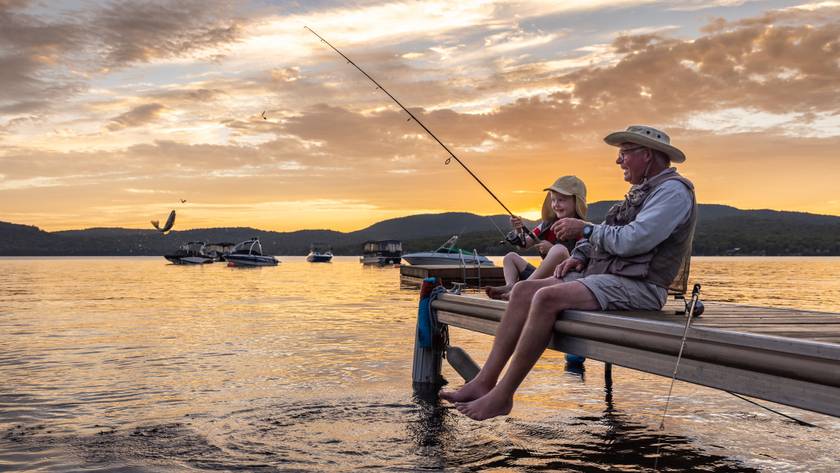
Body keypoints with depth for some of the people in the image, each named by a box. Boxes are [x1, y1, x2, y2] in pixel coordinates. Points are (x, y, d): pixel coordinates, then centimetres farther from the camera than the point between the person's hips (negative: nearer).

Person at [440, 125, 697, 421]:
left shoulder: (673, 190, -8)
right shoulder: (641, 191, 24)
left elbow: (632, 240, -21)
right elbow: (606, 234, 25)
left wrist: (585, 229, -9)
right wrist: (579, 256, 6)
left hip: (637, 285, -10)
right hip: (602, 274, 10)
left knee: (547, 297, -30)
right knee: (523, 291, -5)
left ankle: (501, 396, -24)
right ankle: (484, 382, -11)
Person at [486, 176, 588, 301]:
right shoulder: (548, 224, 14)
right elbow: (525, 243, 14)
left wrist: (552, 249, -20)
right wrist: (519, 230, -7)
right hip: (544, 277, 7)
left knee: (559, 249, -34)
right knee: (510, 257, 12)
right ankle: (510, 285, -21)